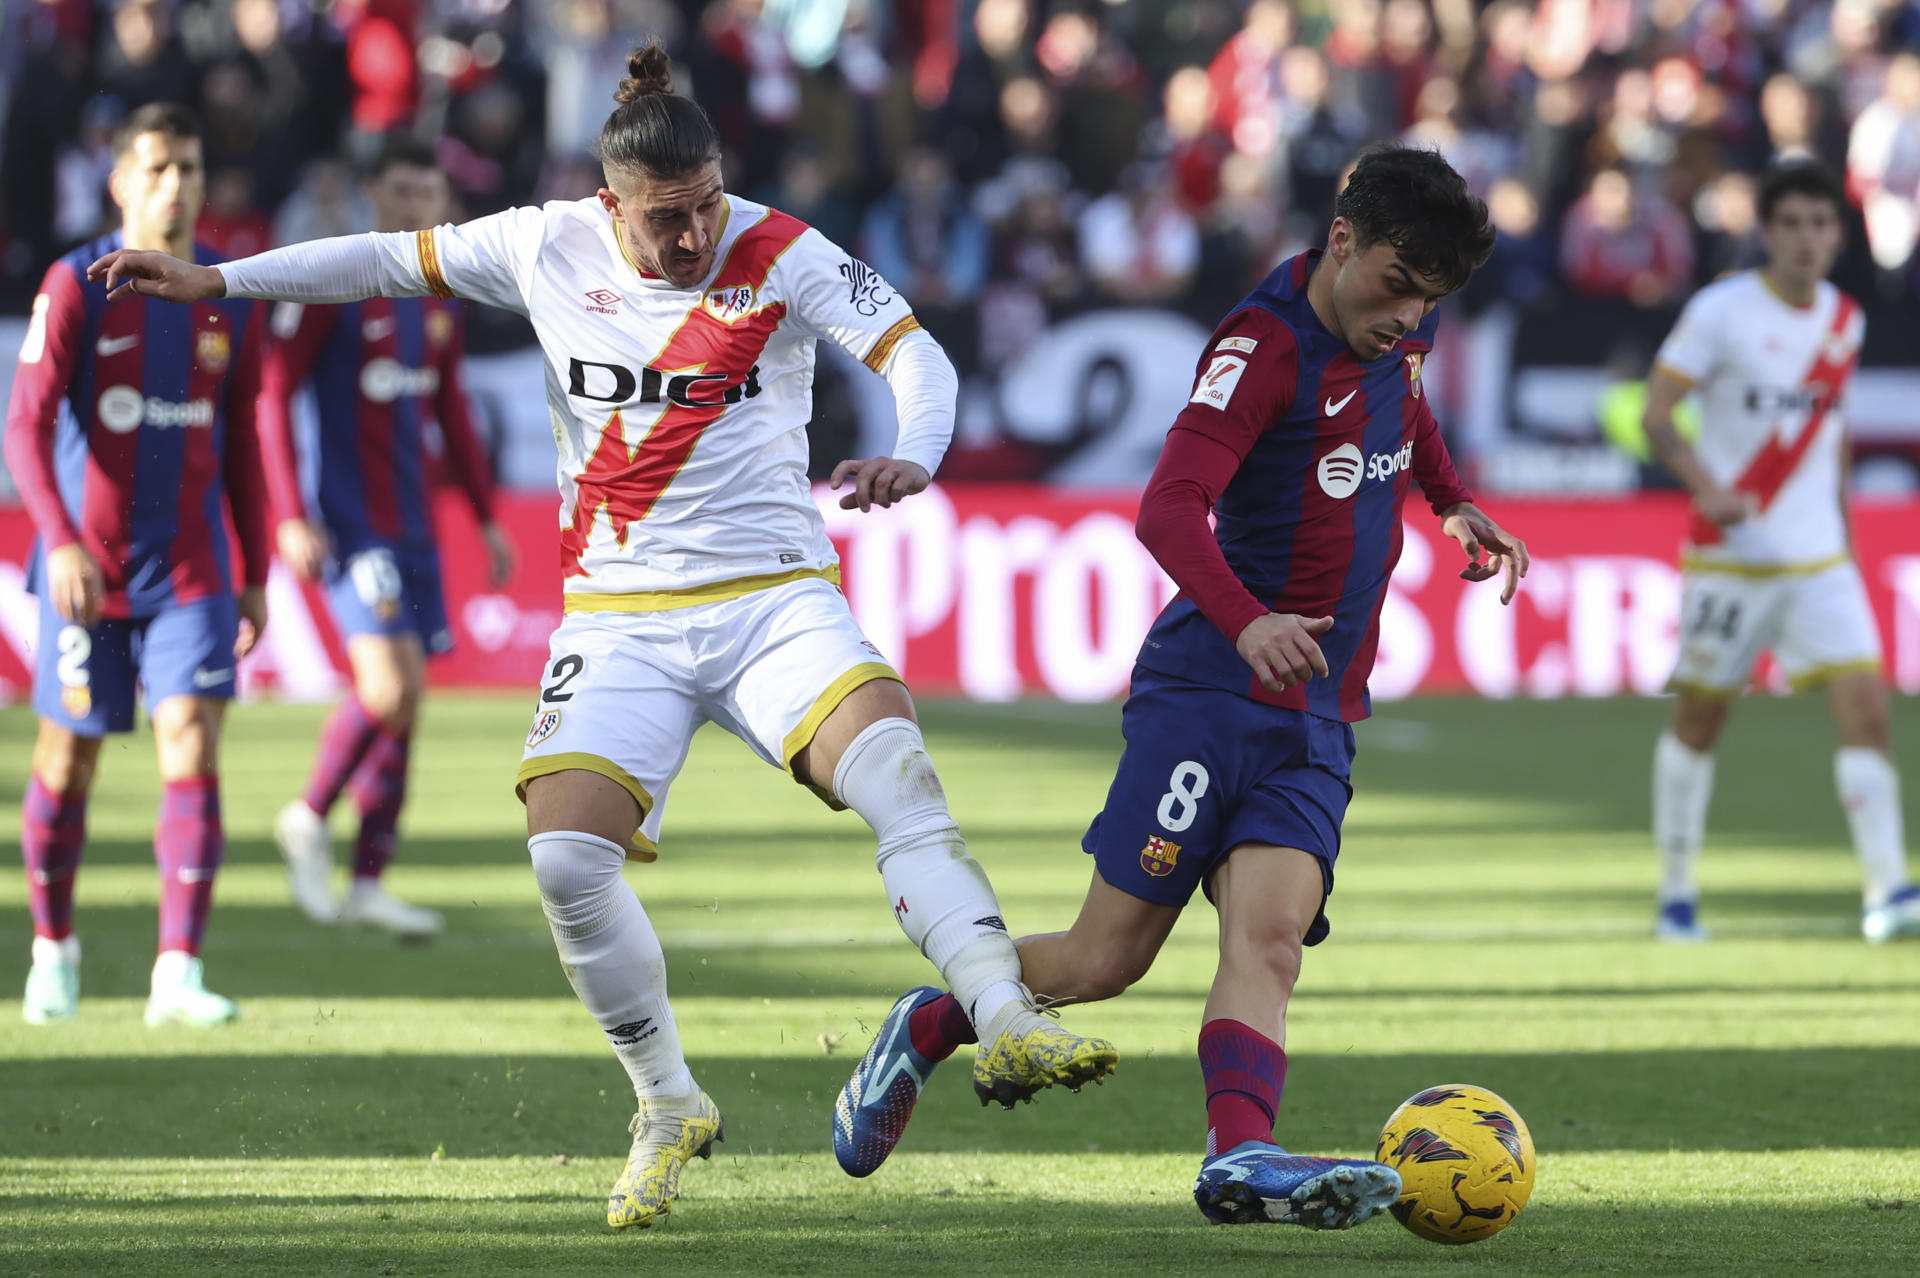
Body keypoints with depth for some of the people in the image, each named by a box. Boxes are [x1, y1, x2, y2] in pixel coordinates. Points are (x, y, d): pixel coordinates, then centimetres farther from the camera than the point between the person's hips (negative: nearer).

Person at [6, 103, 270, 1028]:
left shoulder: (228, 297, 6)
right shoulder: (75, 285, -7)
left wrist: (256, 577, 13)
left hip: (193, 571, 2)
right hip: (85, 570, -2)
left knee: (193, 745, -12)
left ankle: (178, 975, -15)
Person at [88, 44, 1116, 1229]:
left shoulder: (782, 255, -7)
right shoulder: (550, 248, 1)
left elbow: (913, 352, -16)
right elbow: (396, 260, 16)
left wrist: (910, 457, -38)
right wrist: (216, 279, 15)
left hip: (775, 592, -2)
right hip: (620, 617, 2)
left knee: (892, 763, -30)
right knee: (567, 853, -17)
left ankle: (1005, 1020, -35)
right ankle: (670, 1106, 4)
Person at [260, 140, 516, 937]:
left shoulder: (439, 301, 13)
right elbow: (271, 397, -10)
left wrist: (487, 517, 19)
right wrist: (290, 517, -16)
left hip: (413, 526, 7)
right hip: (353, 525, -7)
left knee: (405, 700, 4)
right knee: (389, 687, -18)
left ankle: (368, 881, 10)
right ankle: (309, 820, 5)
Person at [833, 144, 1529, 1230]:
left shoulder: (1393, 333, 11)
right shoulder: (1266, 345, -15)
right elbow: (1170, 509, -27)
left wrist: (1457, 501, 22)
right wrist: (1246, 622, -44)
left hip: (1318, 724, 6)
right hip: (1211, 689, -6)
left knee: (1269, 938, -17)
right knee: (1106, 960, -4)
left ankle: (1242, 1153, -36)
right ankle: (930, 1027, 22)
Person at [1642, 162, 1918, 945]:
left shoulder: (1844, 321, 7)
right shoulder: (1722, 311, -9)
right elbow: (1656, 412, -11)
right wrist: (1706, 485, -28)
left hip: (1819, 557, 4)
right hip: (1731, 551, -4)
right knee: (1700, 718, 6)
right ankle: (1676, 896, 20)